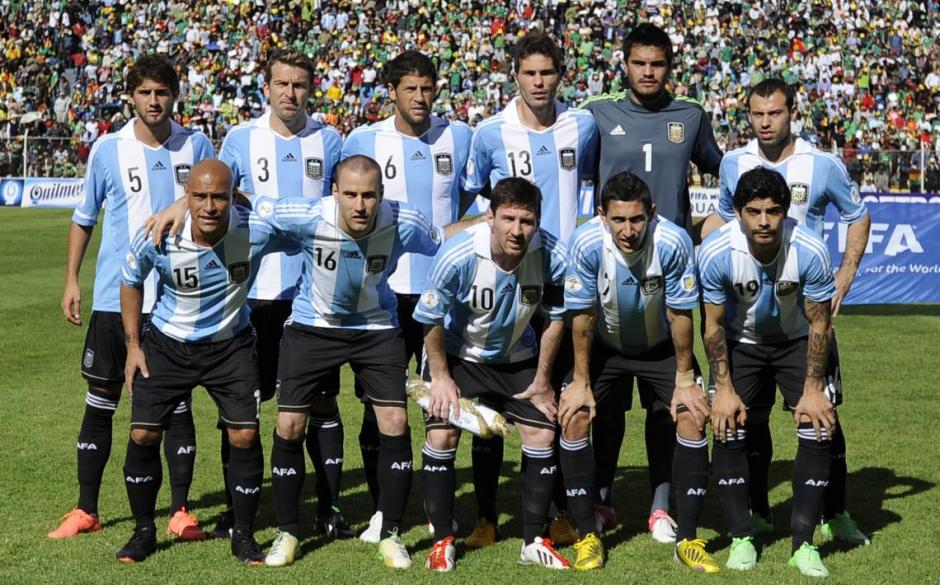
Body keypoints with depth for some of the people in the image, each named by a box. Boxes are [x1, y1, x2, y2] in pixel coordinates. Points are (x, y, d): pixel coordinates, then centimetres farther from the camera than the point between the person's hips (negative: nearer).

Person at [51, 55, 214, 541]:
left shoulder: (196, 146, 1)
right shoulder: (108, 149, 0)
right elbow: (84, 217, 9)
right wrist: (71, 279, 5)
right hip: (116, 297, 0)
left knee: (177, 403, 4)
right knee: (100, 401, 5)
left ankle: (180, 511, 13)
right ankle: (85, 510, 16)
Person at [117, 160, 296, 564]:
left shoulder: (258, 231, -26)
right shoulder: (157, 238, -23)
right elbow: (130, 282, -1)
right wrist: (132, 345, 0)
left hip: (231, 345, 0)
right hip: (167, 344, 1)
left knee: (245, 436, -8)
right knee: (143, 434, -2)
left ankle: (243, 534, 12)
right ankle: (144, 531, 19)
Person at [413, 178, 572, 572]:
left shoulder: (553, 257, -26)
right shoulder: (457, 256, -33)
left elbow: (556, 318, -8)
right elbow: (431, 320, -16)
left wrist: (542, 381, -2)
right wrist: (440, 377, -11)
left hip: (516, 357, 3)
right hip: (456, 354, -2)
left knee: (542, 436, -3)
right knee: (442, 436, -11)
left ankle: (534, 542, 12)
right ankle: (443, 541, 6)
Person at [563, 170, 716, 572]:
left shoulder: (673, 242, -30)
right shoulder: (586, 244, -28)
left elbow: (680, 315, -18)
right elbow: (582, 316, -16)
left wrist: (685, 378, -12)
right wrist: (580, 382, -12)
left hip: (662, 346, -1)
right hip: (604, 345, 1)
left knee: (693, 418, -15)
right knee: (573, 419, -13)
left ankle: (687, 540, -3)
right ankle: (587, 536, 0)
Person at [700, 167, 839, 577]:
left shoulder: (810, 251, -29)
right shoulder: (715, 253, -27)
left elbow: (819, 323, -15)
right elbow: (714, 324, -13)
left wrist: (813, 389, -16)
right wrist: (724, 389, -15)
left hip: (796, 341, 0)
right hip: (740, 344, 0)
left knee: (819, 430, -13)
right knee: (728, 432, -11)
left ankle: (803, 543, -2)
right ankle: (741, 539, 4)